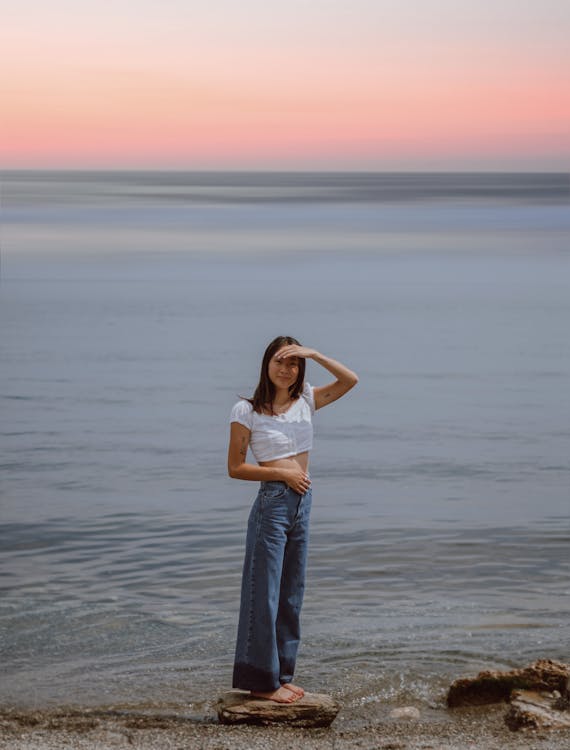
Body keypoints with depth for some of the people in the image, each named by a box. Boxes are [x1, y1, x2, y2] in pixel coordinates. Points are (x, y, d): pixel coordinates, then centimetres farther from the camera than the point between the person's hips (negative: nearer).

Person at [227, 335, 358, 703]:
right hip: (272, 504, -6)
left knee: (292, 595, 12)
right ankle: (262, 680, 6)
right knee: (266, 593, -1)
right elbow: (235, 467, -6)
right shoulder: (247, 411, -7)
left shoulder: (305, 401, 7)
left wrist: (314, 354, -7)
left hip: (302, 503, 6)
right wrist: (283, 473, -13)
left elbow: (350, 380, 3)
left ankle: (281, 674, 20)